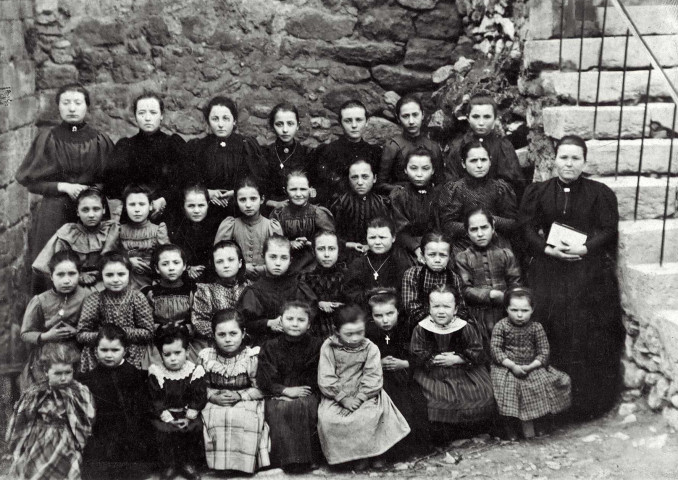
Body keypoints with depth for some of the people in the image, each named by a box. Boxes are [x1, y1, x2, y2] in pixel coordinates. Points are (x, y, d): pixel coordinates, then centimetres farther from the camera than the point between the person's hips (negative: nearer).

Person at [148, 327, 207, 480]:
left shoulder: (195, 371, -5)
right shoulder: (156, 372, -4)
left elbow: (199, 398, -5)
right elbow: (155, 400, -6)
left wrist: (189, 417, -15)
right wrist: (169, 418, -15)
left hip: (188, 414, 0)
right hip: (164, 415, 0)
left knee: (196, 427, -16)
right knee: (162, 429, -18)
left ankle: (188, 463, 5)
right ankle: (168, 466, 3)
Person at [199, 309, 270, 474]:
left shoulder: (252, 357, -6)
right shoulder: (206, 357, 1)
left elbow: (260, 388, -4)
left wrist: (239, 395, -17)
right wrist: (213, 397, -12)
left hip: (246, 402, -2)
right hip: (216, 404, 2)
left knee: (243, 417, -32)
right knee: (214, 417, -29)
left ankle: (242, 464, -15)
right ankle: (218, 464, -13)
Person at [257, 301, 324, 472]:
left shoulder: (317, 345, 4)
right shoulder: (270, 347, 5)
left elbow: (318, 378, -1)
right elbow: (264, 380, -1)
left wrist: (301, 391, -13)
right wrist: (286, 390, -15)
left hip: (307, 394, -1)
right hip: (278, 395, 1)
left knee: (304, 407, -32)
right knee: (279, 409, -31)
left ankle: (305, 457, -18)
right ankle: (286, 458, -20)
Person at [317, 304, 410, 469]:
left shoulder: (370, 348, -1)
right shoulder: (328, 347, -3)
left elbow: (373, 378, -7)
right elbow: (325, 379, -8)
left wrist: (359, 398, -20)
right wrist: (344, 399, -17)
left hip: (365, 395, 0)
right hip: (336, 396, 0)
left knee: (374, 414, -28)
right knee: (327, 418, -25)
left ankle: (374, 451, -2)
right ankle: (355, 454, -7)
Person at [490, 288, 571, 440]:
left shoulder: (536, 327, 1)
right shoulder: (501, 326, -4)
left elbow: (544, 352, -2)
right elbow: (495, 349, -9)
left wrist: (530, 366, -17)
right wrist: (513, 366, -18)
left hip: (532, 367, 2)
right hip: (506, 367, -2)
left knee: (545, 383, -20)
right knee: (506, 387, -26)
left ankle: (541, 425, 2)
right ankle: (510, 429, -8)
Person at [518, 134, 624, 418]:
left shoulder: (600, 193, 7)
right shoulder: (537, 193, 9)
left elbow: (608, 230, 0)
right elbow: (527, 229, 3)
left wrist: (584, 248, -15)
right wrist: (548, 249, -13)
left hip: (589, 270, 0)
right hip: (548, 269, 1)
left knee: (589, 332, -4)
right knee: (553, 330, -5)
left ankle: (588, 400, 11)